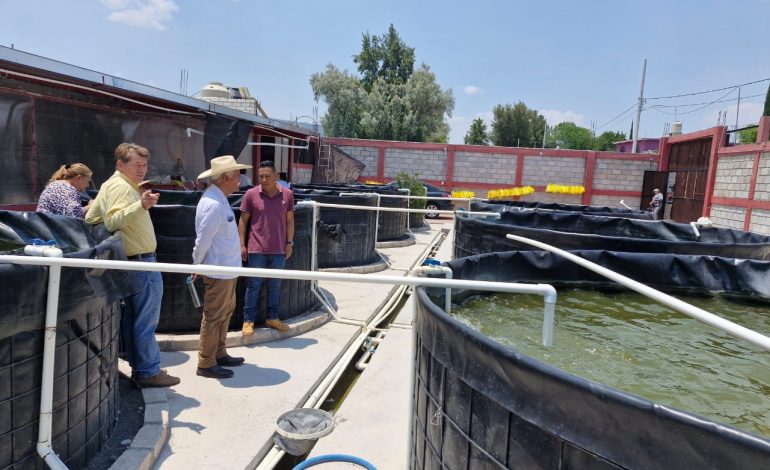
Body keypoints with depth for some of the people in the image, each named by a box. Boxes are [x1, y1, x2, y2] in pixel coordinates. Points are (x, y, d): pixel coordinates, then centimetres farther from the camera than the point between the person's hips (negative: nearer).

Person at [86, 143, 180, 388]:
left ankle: (138, 367, 24)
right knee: (147, 321, -4)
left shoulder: (111, 185, 16)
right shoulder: (121, 187, -15)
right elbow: (113, 221, -31)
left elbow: (91, 219, 20)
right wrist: (142, 206, -41)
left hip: (132, 262, 11)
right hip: (142, 262, -11)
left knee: (132, 318, 14)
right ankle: (149, 372, 3)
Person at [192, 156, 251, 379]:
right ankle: (206, 364, 14)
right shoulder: (213, 204, -23)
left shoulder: (219, 199, 10)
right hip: (219, 270, -10)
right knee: (214, 317, 1)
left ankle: (219, 354, 34)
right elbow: (202, 240, -20)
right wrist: (197, 266, -7)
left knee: (225, 312, 20)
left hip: (228, 268, 10)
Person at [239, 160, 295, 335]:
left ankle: (272, 318, 26)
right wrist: (242, 245, -3)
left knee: (275, 285, 13)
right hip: (256, 249, -2)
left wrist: (289, 243, 5)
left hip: (279, 250, 2)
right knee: (253, 285, 4)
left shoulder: (286, 194, 0)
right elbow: (243, 220, 0)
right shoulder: (251, 194, -5)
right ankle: (248, 321, 13)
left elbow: (289, 220, 7)